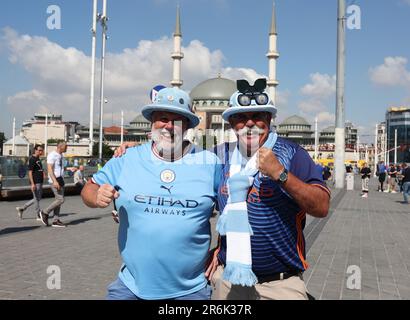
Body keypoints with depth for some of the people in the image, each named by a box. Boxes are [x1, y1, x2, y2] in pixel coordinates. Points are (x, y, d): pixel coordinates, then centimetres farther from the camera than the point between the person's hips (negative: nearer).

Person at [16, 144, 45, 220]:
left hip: (40, 182, 10)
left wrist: (43, 173, 9)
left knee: (38, 198, 14)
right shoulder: (32, 159, -12)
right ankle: (38, 216, 7)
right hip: (35, 183, -10)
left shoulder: (38, 159, 16)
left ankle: (21, 208, 22)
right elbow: (30, 172, -17)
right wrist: (32, 183, -22)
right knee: (37, 199, -1)